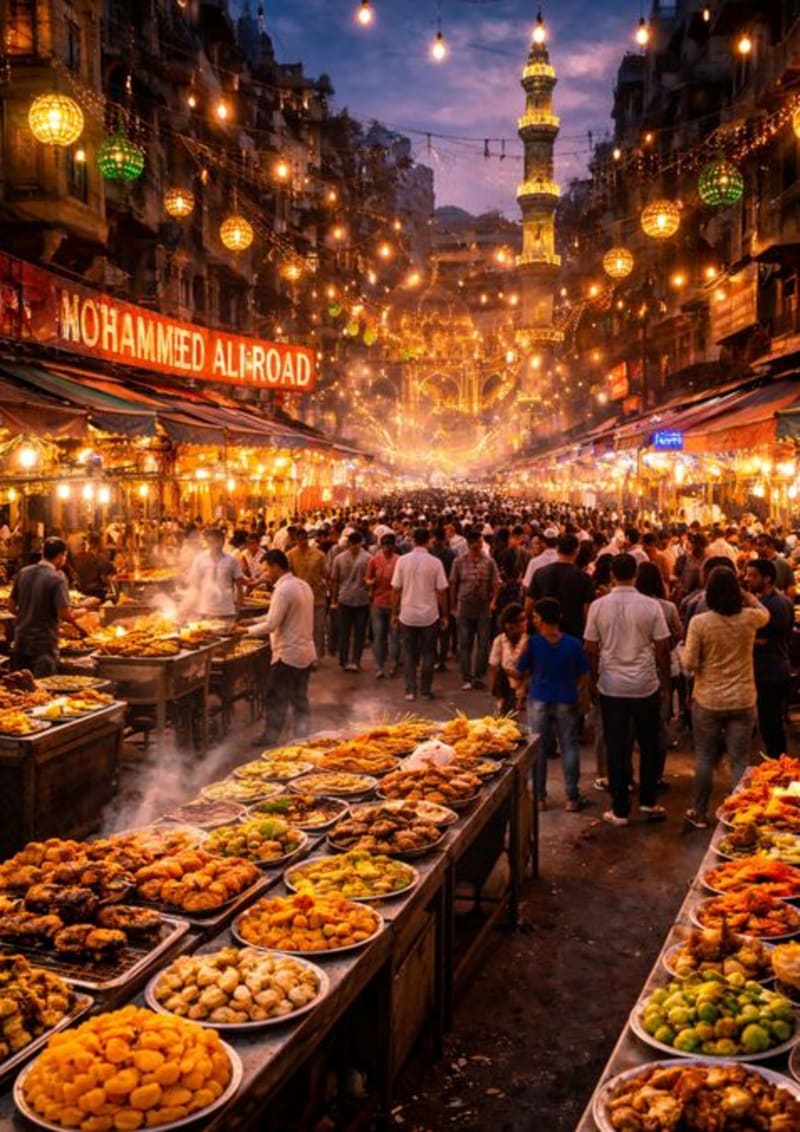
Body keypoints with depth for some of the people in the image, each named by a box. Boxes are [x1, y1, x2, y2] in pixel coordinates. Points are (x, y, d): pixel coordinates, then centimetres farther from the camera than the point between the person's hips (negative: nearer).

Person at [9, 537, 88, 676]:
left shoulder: (23, 572, 4)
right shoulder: (57, 578, -15)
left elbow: (11, 606, 9)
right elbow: (64, 613, -21)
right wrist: (76, 623, -1)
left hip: (21, 640, 6)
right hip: (44, 643, -6)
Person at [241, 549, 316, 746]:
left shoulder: (283, 590, -19)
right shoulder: (303, 585, 9)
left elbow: (271, 625, -20)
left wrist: (247, 630, -6)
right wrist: (254, 621, 14)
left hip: (288, 654, -9)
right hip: (306, 652, 9)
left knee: (276, 701, 4)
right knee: (300, 700, 13)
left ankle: (270, 739, 13)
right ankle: (301, 739, 16)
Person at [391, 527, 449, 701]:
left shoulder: (403, 560, -5)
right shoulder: (435, 562, -8)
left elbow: (396, 589, -3)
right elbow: (441, 591, -6)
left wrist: (394, 612, 7)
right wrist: (444, 615, 3)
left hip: (408, 615, 1)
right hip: (429, 615, -1)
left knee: (409, 653, 11)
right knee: (428, 653, 10)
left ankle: (411, 690, 9)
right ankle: (426, 690, 13)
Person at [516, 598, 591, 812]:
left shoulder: (533, 643, -11)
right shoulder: (573, 644, -7)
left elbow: (522, 672, -3)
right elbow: (584, 677, -3)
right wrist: (579, 694, 14)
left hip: (539, 701, 0)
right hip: (566, 703, 1)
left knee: (538, 749, 11)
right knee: (570, 748, 10)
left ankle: (539, 797, 16)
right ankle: (572, 798, 14)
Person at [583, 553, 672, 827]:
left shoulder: (598, 606, -6)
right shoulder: (651, 606, -7)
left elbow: (591, 650, -2)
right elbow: (662, 648, -4)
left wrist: (595, 680, 12)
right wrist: (665, 681, 9)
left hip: (611, 687, 0)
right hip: (646, 685, 0)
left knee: (616, 749, 7)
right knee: (649, 745, 17)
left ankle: (620, 810, 11)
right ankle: (648, 802, 27)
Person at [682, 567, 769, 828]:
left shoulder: (699, 622, -15)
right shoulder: (750, 618, -8)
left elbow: (689, 663, -11)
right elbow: (765, 612, 18)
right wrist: (746, 595, 15)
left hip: (708, 701, -1)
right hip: (743, 701, 1)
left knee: (704, 758, 13)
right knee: (739, 761, 10)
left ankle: (700, 813, 24)